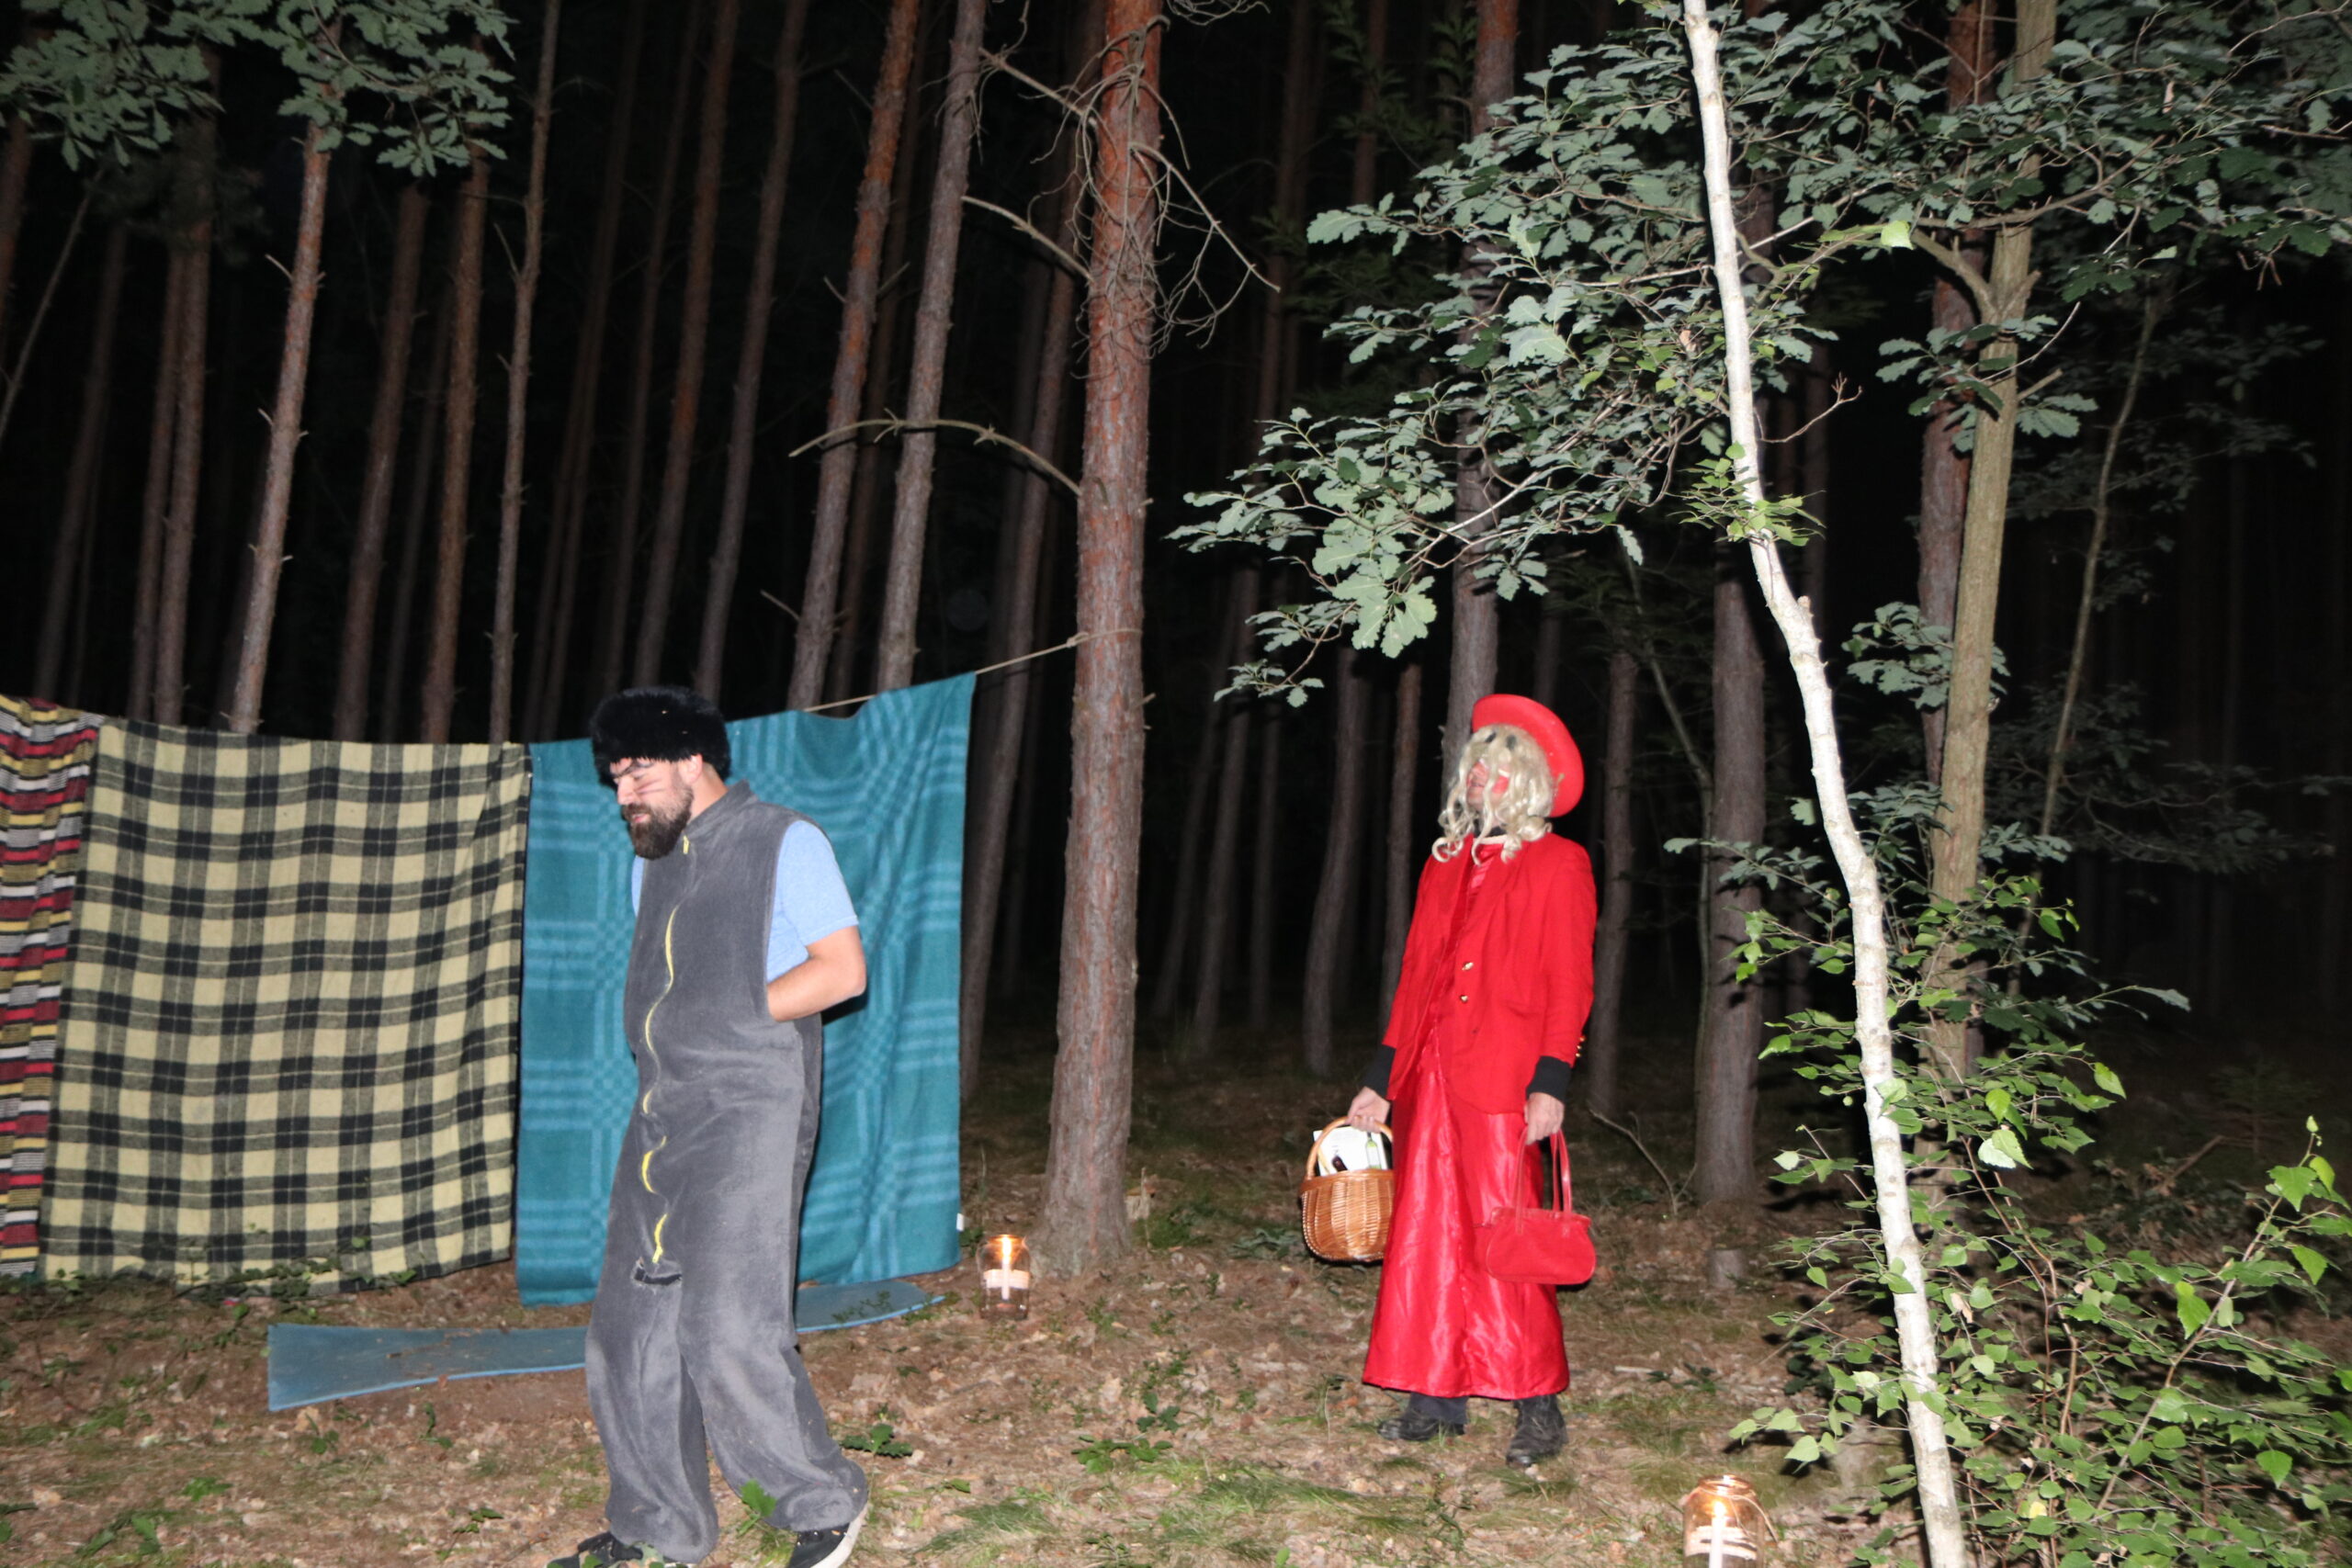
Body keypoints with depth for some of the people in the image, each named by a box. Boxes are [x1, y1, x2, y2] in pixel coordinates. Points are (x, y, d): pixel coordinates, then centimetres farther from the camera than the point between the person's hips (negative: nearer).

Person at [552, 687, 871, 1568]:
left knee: (729, 1330, -12)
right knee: (632, 1329, 8)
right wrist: (657, 1034, 5)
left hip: (750, 1113, -8)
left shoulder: (783, 842, -3)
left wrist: (731, 1017, -11)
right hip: (661, 1115, 8)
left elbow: (842, 970, -9)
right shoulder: (651, 863, 19)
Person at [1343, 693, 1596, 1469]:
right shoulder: (1446, 865, 19)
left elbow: (1569, 984, -4)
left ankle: (1539, 1406, 5)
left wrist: (1551, 1082, -14)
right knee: (1428, 1231, 7)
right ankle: (1438, 1394, 16)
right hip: (1432, 1076, 6)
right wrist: (1383, 1079, 15)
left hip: (1502, 1079, -6)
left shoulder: (1557, 865, 2)